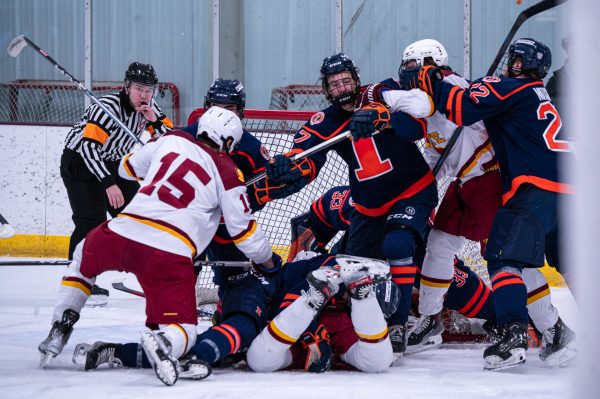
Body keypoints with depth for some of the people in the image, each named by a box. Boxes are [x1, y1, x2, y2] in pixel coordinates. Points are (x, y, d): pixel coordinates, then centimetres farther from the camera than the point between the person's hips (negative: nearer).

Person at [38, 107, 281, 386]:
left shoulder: (172, 140, 15)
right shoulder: (227, 173, 5)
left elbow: (128, 167, 31)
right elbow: (243, 229, 7)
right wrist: (268, 260, 24)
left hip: (122, 233, 4)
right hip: (169, 255, -4)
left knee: (84, 258, 36)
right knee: (182, 328, 5)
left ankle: (60, 328, 24)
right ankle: (164, 342, -32)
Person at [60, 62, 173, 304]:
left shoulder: (149, 108, -5)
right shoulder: (108, 108, -28)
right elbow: (88, 147, -33)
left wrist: (154, 121, -23)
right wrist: (108, 184, -36)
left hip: (113, 163, 7)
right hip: (79, 160, -7)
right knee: (91, 220, -20)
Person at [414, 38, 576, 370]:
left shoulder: (512, 88, -1)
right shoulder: (540, 96, 25)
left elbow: (463, 107, -11)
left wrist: (430, 80, 1)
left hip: (536, 188, -9)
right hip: (566, 189, 9)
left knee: (505, 256, -13)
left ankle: (514, 335, -27)